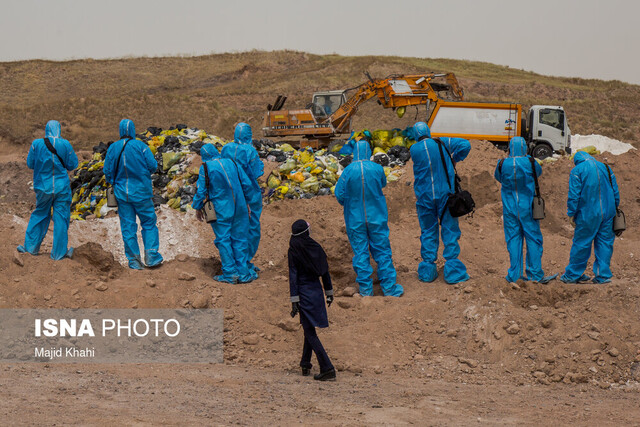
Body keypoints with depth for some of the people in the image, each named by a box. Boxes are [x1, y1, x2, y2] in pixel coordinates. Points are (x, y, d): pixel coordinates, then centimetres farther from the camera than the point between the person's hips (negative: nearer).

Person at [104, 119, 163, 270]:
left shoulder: (112, 148, -1)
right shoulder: (140, 146, -9)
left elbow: (107, 171, 2)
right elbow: (152, 166, -11)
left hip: (122, 193, 2)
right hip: (141, 192, -2)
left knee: (128, 226, 6)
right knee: (149, 223, 9)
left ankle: (134, 260, 5)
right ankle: (151, 256, 1)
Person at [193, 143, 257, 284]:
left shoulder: (205, 168, -7)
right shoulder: (231, 163, 5)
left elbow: (201, 191, -6)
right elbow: (247, 184, 7)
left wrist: (198, 208, 8)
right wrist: (244, 201, 21)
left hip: (220, 209, -4)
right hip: (239, 208, 4)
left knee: (223, 239, 5)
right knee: (239, 238, 10)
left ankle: (230, 273, 3)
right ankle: (243, 273, 11)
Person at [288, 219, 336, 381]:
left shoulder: (293, 251, -12)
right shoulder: (316, 247, 2)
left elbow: (293, 276, -14)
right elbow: (325, 271, 8)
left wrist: (294, 301, -13)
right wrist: (329, 292, 18)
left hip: (304, 292, -6)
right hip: (317, 289, 6)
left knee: (310, 332, -3)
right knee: (309, 328, 22)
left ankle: (327, 369, -11)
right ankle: (305, 364, 30)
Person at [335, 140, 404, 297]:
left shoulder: (348, 170, -14)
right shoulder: (377, 168, -11)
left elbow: (339, 194, -7)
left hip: (355, 218, -1)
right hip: (376, 217, 1)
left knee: (360, 253, 8)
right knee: (382, 251, 10)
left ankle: (366, 289, 11)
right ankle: (389, 287, 14)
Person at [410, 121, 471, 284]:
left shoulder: (414, 150, -3)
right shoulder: (442, 143, -3)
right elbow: (465, 145, -9)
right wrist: (455, 159, 5)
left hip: (424, 197, 1)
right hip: (444, 194, -1)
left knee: (428, 232, 11)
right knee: (450, 231, 5)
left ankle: (428, 271, 11)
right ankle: (452, 272, 1)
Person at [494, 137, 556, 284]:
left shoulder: (503, 164, -6)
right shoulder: (530, 162, -9)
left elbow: (498, 177, 14)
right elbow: (539, 171, 12)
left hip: (509, 209, 1)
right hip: (527, 208, -1)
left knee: (513, 240, 6)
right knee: (533, 239, 6)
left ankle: (514, 274, 6)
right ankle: (535, 273, 8)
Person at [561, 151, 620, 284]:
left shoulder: (577, 171, -3)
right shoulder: (606, 168, 11)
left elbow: (574, 195, -8)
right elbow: (615, 192, 13)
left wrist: (572, 213, -2)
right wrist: (614, 209, 21)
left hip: (587, 214, -4)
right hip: (608, 213, 4)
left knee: (581, 244, 3)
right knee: (605, 243, 9)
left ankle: (572, 275, 12)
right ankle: (603, 275, 8)